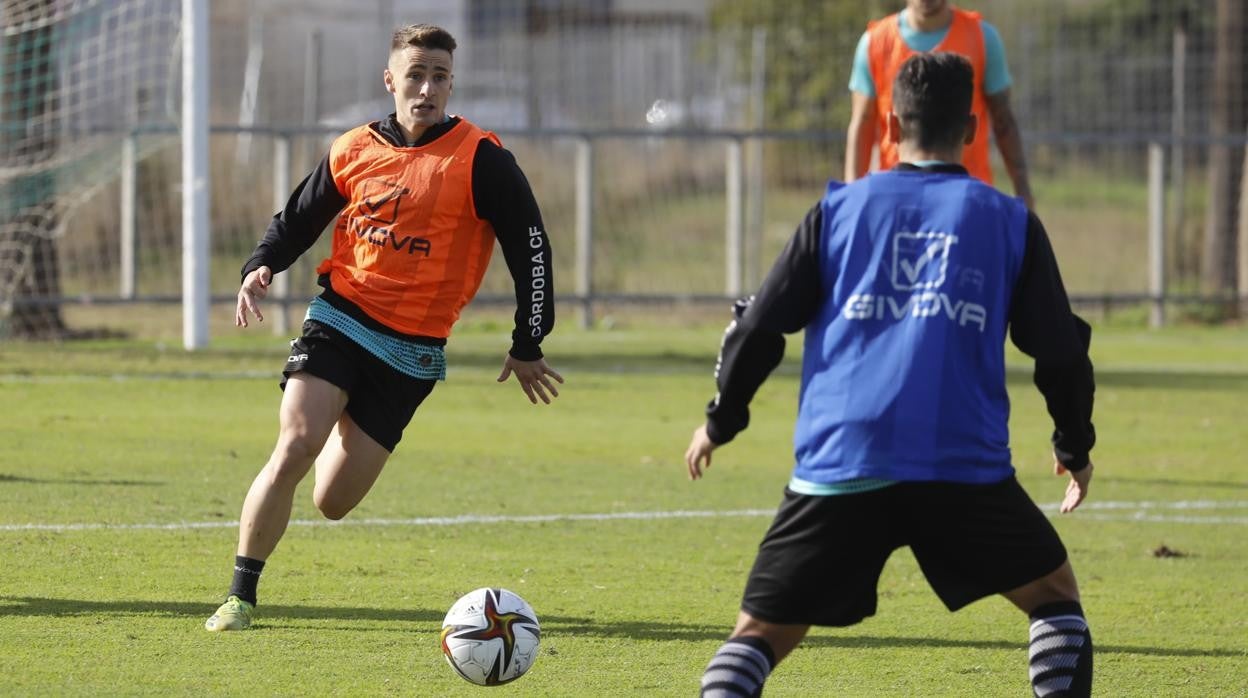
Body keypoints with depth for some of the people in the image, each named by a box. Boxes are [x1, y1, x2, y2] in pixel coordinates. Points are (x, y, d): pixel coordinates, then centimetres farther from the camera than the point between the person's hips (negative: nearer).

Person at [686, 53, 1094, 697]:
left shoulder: (839, 209, 13)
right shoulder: (1008, 221, 11)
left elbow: (760, 327, 11)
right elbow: (1060, 350, 13)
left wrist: (720, 421, 26)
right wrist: (1075, 447, 30)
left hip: (837, 467, 1)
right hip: (965, 467, -1)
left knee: (761, 632, 7)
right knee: (1053, 595, 19)